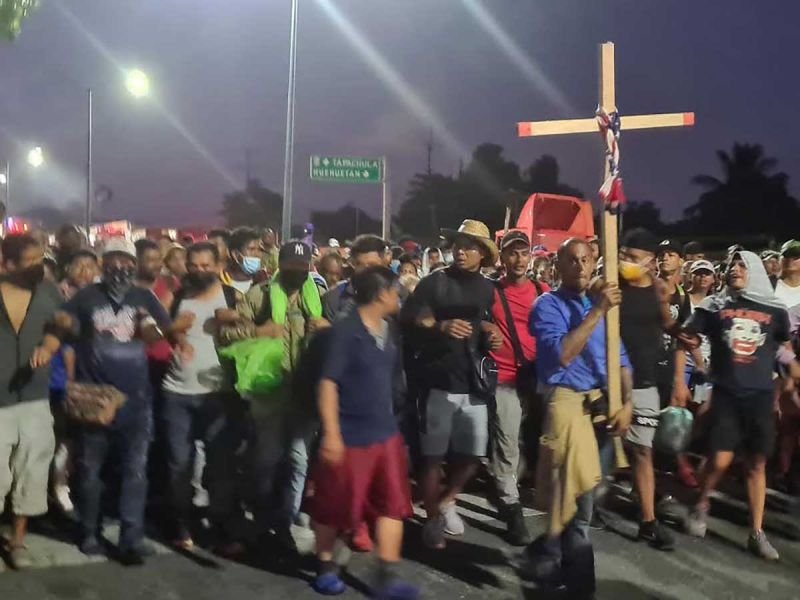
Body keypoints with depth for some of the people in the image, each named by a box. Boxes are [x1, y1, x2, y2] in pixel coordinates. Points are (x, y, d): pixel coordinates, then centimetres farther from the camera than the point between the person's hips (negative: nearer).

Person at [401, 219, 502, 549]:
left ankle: (446, 501, 33)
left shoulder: (487, 289, 12)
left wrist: (493, 337, 1)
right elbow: (409, 318, -9)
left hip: (474, 382, 5)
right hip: (440, 381, -4)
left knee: (473, 454, 10)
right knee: (433, 455, 2)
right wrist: (441, 326, -24)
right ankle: (432, 519, 17)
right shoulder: (435, 282, -1)